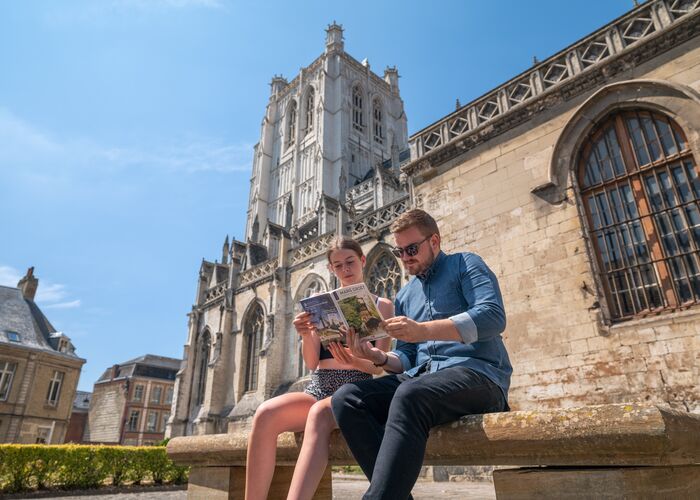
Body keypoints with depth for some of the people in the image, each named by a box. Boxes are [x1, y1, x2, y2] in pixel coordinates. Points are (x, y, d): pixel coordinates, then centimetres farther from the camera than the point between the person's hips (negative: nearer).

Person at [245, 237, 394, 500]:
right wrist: (306, 336, -16)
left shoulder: (382, 305, 9)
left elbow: (378, 365, -2)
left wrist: (355, 361, -25)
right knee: (266, 413, -28)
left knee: (319, 413, -37)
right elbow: (312, 363, 6)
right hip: (319, 387, 3)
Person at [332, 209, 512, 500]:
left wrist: (423, 330, -24)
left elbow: (493, 317, -12)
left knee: (410, 396, -37)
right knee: (346, 398, -18)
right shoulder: (404, 296, 23)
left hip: (476, 371, -6)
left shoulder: (465, 265, 7)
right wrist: (378, 357, -7)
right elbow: (406, 359, 17)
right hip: (419, 377, 6)